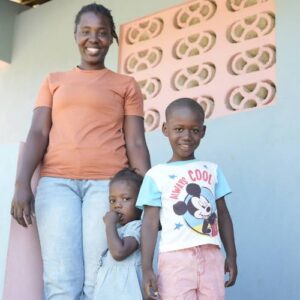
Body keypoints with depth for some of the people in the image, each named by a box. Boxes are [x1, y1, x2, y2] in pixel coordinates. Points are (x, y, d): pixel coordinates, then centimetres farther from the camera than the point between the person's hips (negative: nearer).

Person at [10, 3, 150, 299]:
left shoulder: (126, 85, 17)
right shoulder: (54, 81, 21)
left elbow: (135, 143, 10)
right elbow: (38, 133, 10)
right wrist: (22, 183, -5)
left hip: (107, 183, -1)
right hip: (56, 182, 1)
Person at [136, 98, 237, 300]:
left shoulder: (212, 170, 12)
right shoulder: (157, 174, 1)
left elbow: (222, 214, 17)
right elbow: (150, 222, -3)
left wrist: (231, 256, 13)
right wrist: (147, 268, -10)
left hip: (211, 257, 4)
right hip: (176, 258, -4)